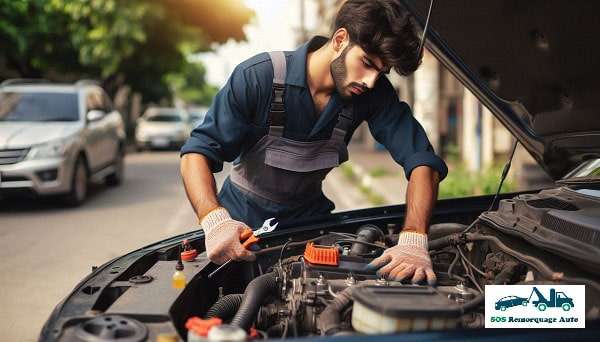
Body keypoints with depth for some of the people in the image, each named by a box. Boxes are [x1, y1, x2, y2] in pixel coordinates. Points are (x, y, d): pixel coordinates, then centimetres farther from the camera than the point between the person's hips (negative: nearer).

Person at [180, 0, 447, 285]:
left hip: (308, 216, 3)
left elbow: (422, 160, -21)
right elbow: (197, 153, -27)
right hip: (243, 217, -2)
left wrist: (413, 241, -39)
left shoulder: (375, 93, -16)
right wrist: (215, 220, -47)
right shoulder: (258, 77, -25)